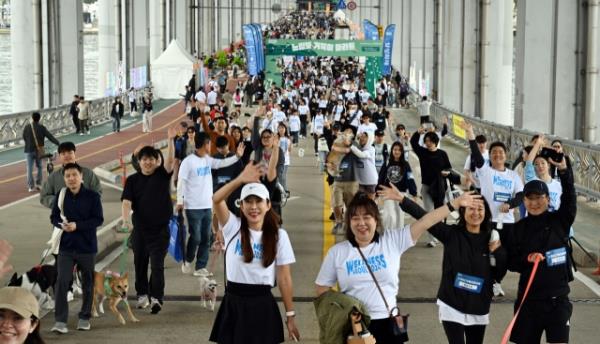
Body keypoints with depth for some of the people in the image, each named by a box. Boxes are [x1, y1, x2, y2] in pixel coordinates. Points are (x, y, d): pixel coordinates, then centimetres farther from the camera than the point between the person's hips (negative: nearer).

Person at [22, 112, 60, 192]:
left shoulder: (26, 128, -4)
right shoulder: (42, 128, -7)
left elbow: (24, 138, 6)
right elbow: (50, 137, -8)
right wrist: (59, 144, -4)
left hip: (29, 150, 0)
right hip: (39, 151, 0)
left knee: (29, 169, 4)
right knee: (39, 167, 18)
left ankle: (31, 186, 1)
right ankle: (38, 184, 14)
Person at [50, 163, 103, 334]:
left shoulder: (92, 196, -7)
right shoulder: (61, 196, 1)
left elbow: (98, 219, -11)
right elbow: (53, 217, 8)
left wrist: (77, 225, -21)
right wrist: (61, 224, -14)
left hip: (87, 247, -1)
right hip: (66, 247, 1)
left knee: (87, 283, 9)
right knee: (62, 281, -9)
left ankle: (84, 318, 25)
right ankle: (60, 321, -6)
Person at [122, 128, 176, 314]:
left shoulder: (162, 174, 0)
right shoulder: (133, 180, 1)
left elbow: (170, 160, -18)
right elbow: (126, 202, -8)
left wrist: (170, 140, -32)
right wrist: (125, 220, -25)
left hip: (160, 228, -2)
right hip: (139, 228, 2)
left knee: (157, 264, -6)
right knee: (140, 263, 12)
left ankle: (156, 297, -9)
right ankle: (142, 294, 27)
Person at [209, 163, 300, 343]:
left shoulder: (279, 235, -2)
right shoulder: (233, 227, -1)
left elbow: (284, 278, 0)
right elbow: (216, 200, -20)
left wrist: (290, 315, -1)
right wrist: (241, 180, -36)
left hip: (262, 305, -1)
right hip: (234, 303, 1)